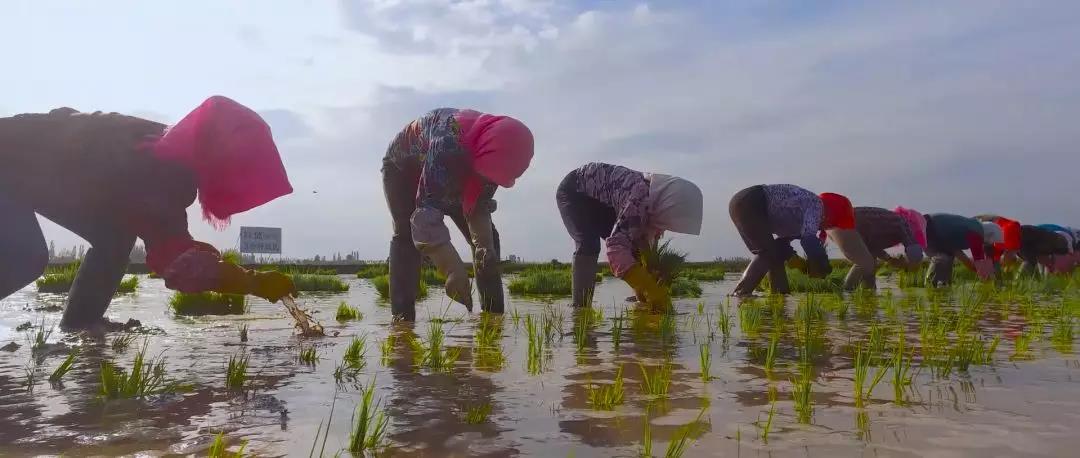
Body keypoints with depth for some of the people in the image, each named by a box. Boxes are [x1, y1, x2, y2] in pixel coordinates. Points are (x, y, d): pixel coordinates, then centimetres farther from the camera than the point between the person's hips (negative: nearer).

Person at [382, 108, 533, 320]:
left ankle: (495, 312, 0)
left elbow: (480, 206, -18)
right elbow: (427, 210, -54)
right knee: (406, 233, -27)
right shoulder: (447, 144, -47)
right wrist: (454, 270, -62)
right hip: (403, 168, -5)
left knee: (487, 237, -5)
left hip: (453, 176, 5)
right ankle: (402, 317, -25)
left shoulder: (495, 154, -26)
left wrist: (484, 243, -37)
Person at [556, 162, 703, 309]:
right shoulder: (640, 199, -41)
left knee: (635, 243, -1)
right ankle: (581, 307, -24)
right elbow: (616, 246, -50)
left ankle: (643, 302, 10)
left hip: (601, 202, 8)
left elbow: (643, 247, -5)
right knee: (588, 246, -29)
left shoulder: (657, 203, -13)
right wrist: (652, 290, -54)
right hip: (574, 191, -8)